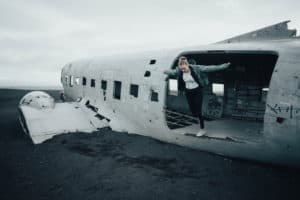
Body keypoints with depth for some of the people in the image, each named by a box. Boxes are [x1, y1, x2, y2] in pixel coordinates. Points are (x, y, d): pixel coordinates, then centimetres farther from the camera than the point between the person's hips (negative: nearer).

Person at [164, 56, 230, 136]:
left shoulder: (196, 68, -22)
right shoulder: (178, 71, -11)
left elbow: (209, 68, -21)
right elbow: (171, 72, 8)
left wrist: (223, 66, -23)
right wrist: (163, 71, 23)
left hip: (197, 91, -4)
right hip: (188, 92, 4)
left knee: (198, 111, -2)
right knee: (193, 112, 5)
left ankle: (202, 129, 15)